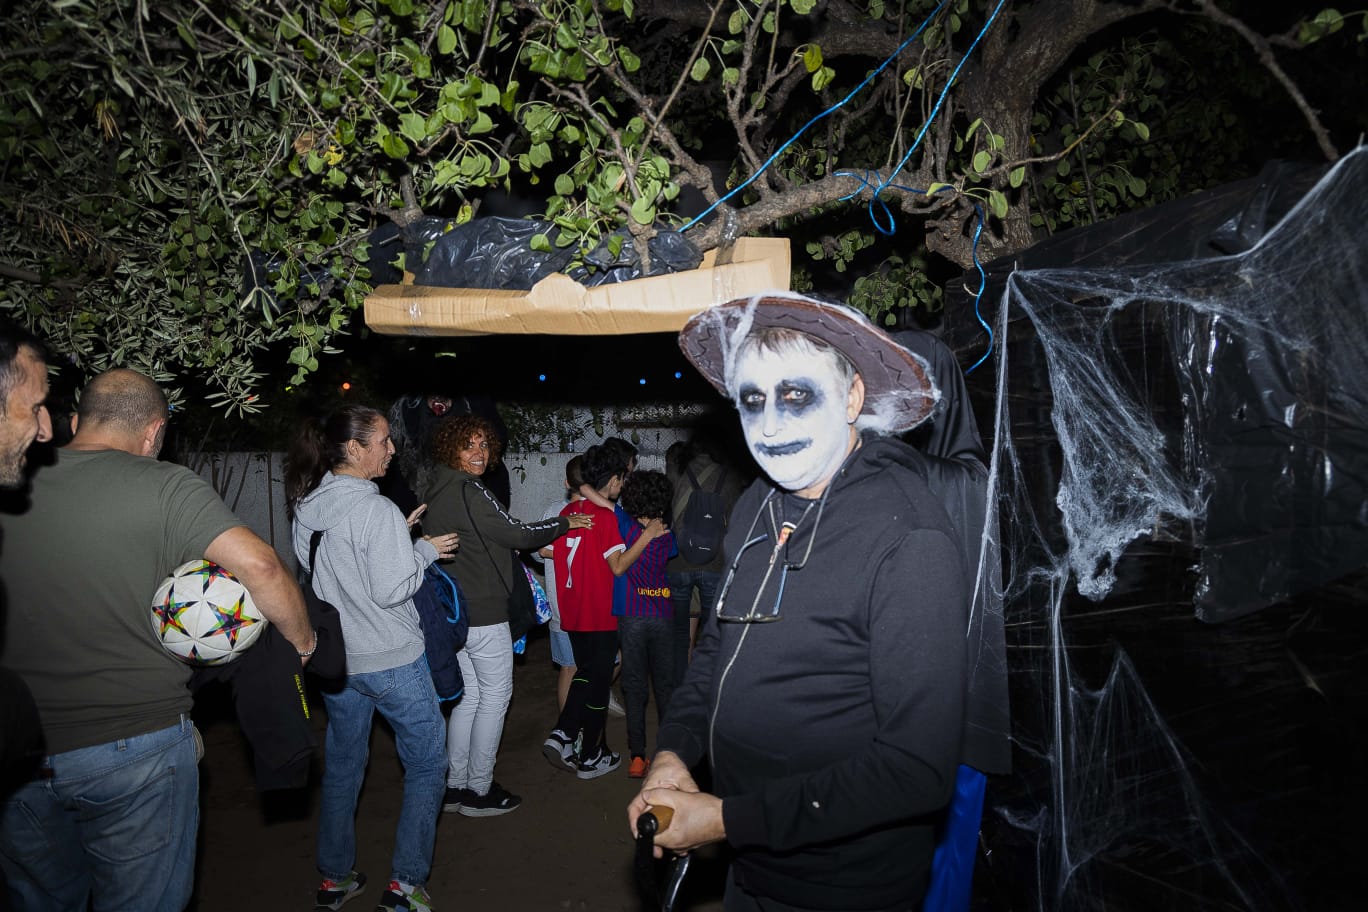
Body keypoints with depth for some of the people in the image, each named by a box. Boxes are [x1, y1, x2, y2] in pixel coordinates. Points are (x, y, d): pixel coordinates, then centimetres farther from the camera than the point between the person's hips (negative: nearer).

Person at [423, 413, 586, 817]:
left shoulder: (436, 492, 10)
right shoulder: (469, 491, -19)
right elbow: (518, 533, -16)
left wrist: (533, 552, 20)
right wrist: (564, 523, -1)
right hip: (483, 614, -9)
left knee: (468, 696, 17)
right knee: (495, 696, 4)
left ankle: (455, 786, 25)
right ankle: (479, 791, 13)